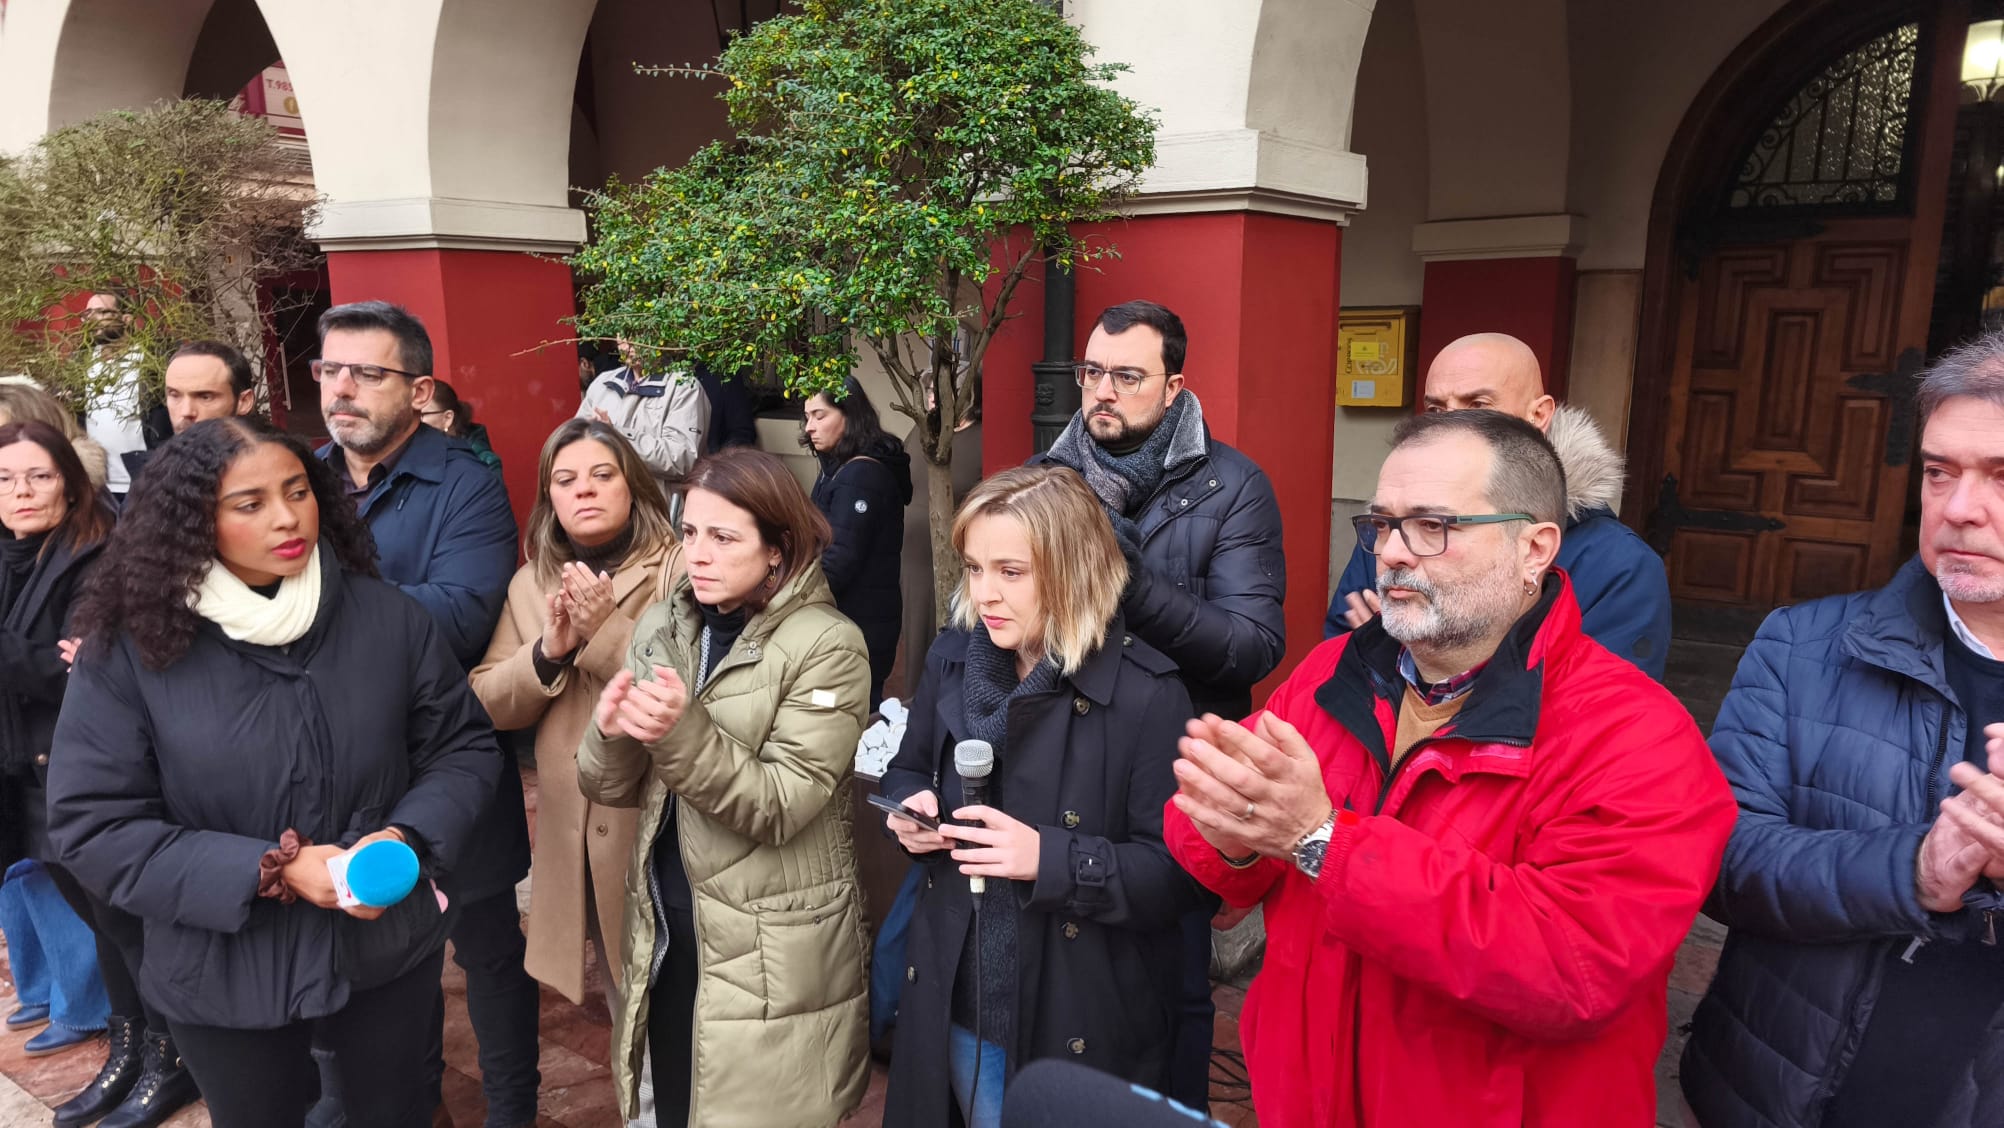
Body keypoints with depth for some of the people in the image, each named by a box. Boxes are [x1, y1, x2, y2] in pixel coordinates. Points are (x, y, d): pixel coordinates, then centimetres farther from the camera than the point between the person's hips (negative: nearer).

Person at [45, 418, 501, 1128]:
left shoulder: (388, 617, -9)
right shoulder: (131, 648, -13)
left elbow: (461, 747, -2)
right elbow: (93, 826, -13)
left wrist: (407, 838, -21)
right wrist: (270, 870, -23)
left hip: (389, 948, 2)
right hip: (224, 978, -1)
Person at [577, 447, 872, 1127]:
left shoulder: (825, 648, -15)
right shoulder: (660, 627, 2)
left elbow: (779, 807, -19)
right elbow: (610, 789, 2)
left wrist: (683, 734, -32)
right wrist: (611, 730, -19)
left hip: (772, 957, -5)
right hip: (665, 934, 5)